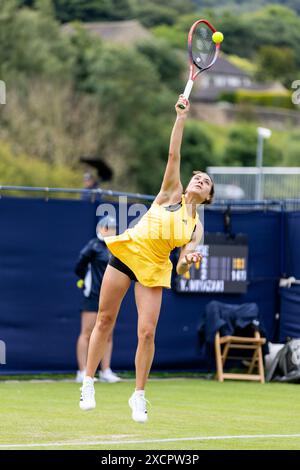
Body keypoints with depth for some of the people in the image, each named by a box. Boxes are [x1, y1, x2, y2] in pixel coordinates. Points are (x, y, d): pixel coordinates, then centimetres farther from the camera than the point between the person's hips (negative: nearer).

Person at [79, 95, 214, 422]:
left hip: (154, 269, 1)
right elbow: (173, 155, -6)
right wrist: (181, 118, -12)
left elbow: (180, 268, -1)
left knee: (147, 332, -9)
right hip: (128, 252, -1)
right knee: (105, 321, 2)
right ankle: (88, 384, 14)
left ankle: (138, 396, 4)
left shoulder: (196, 227, 6)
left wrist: (187, 261, -24)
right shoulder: (170, 193, 4)